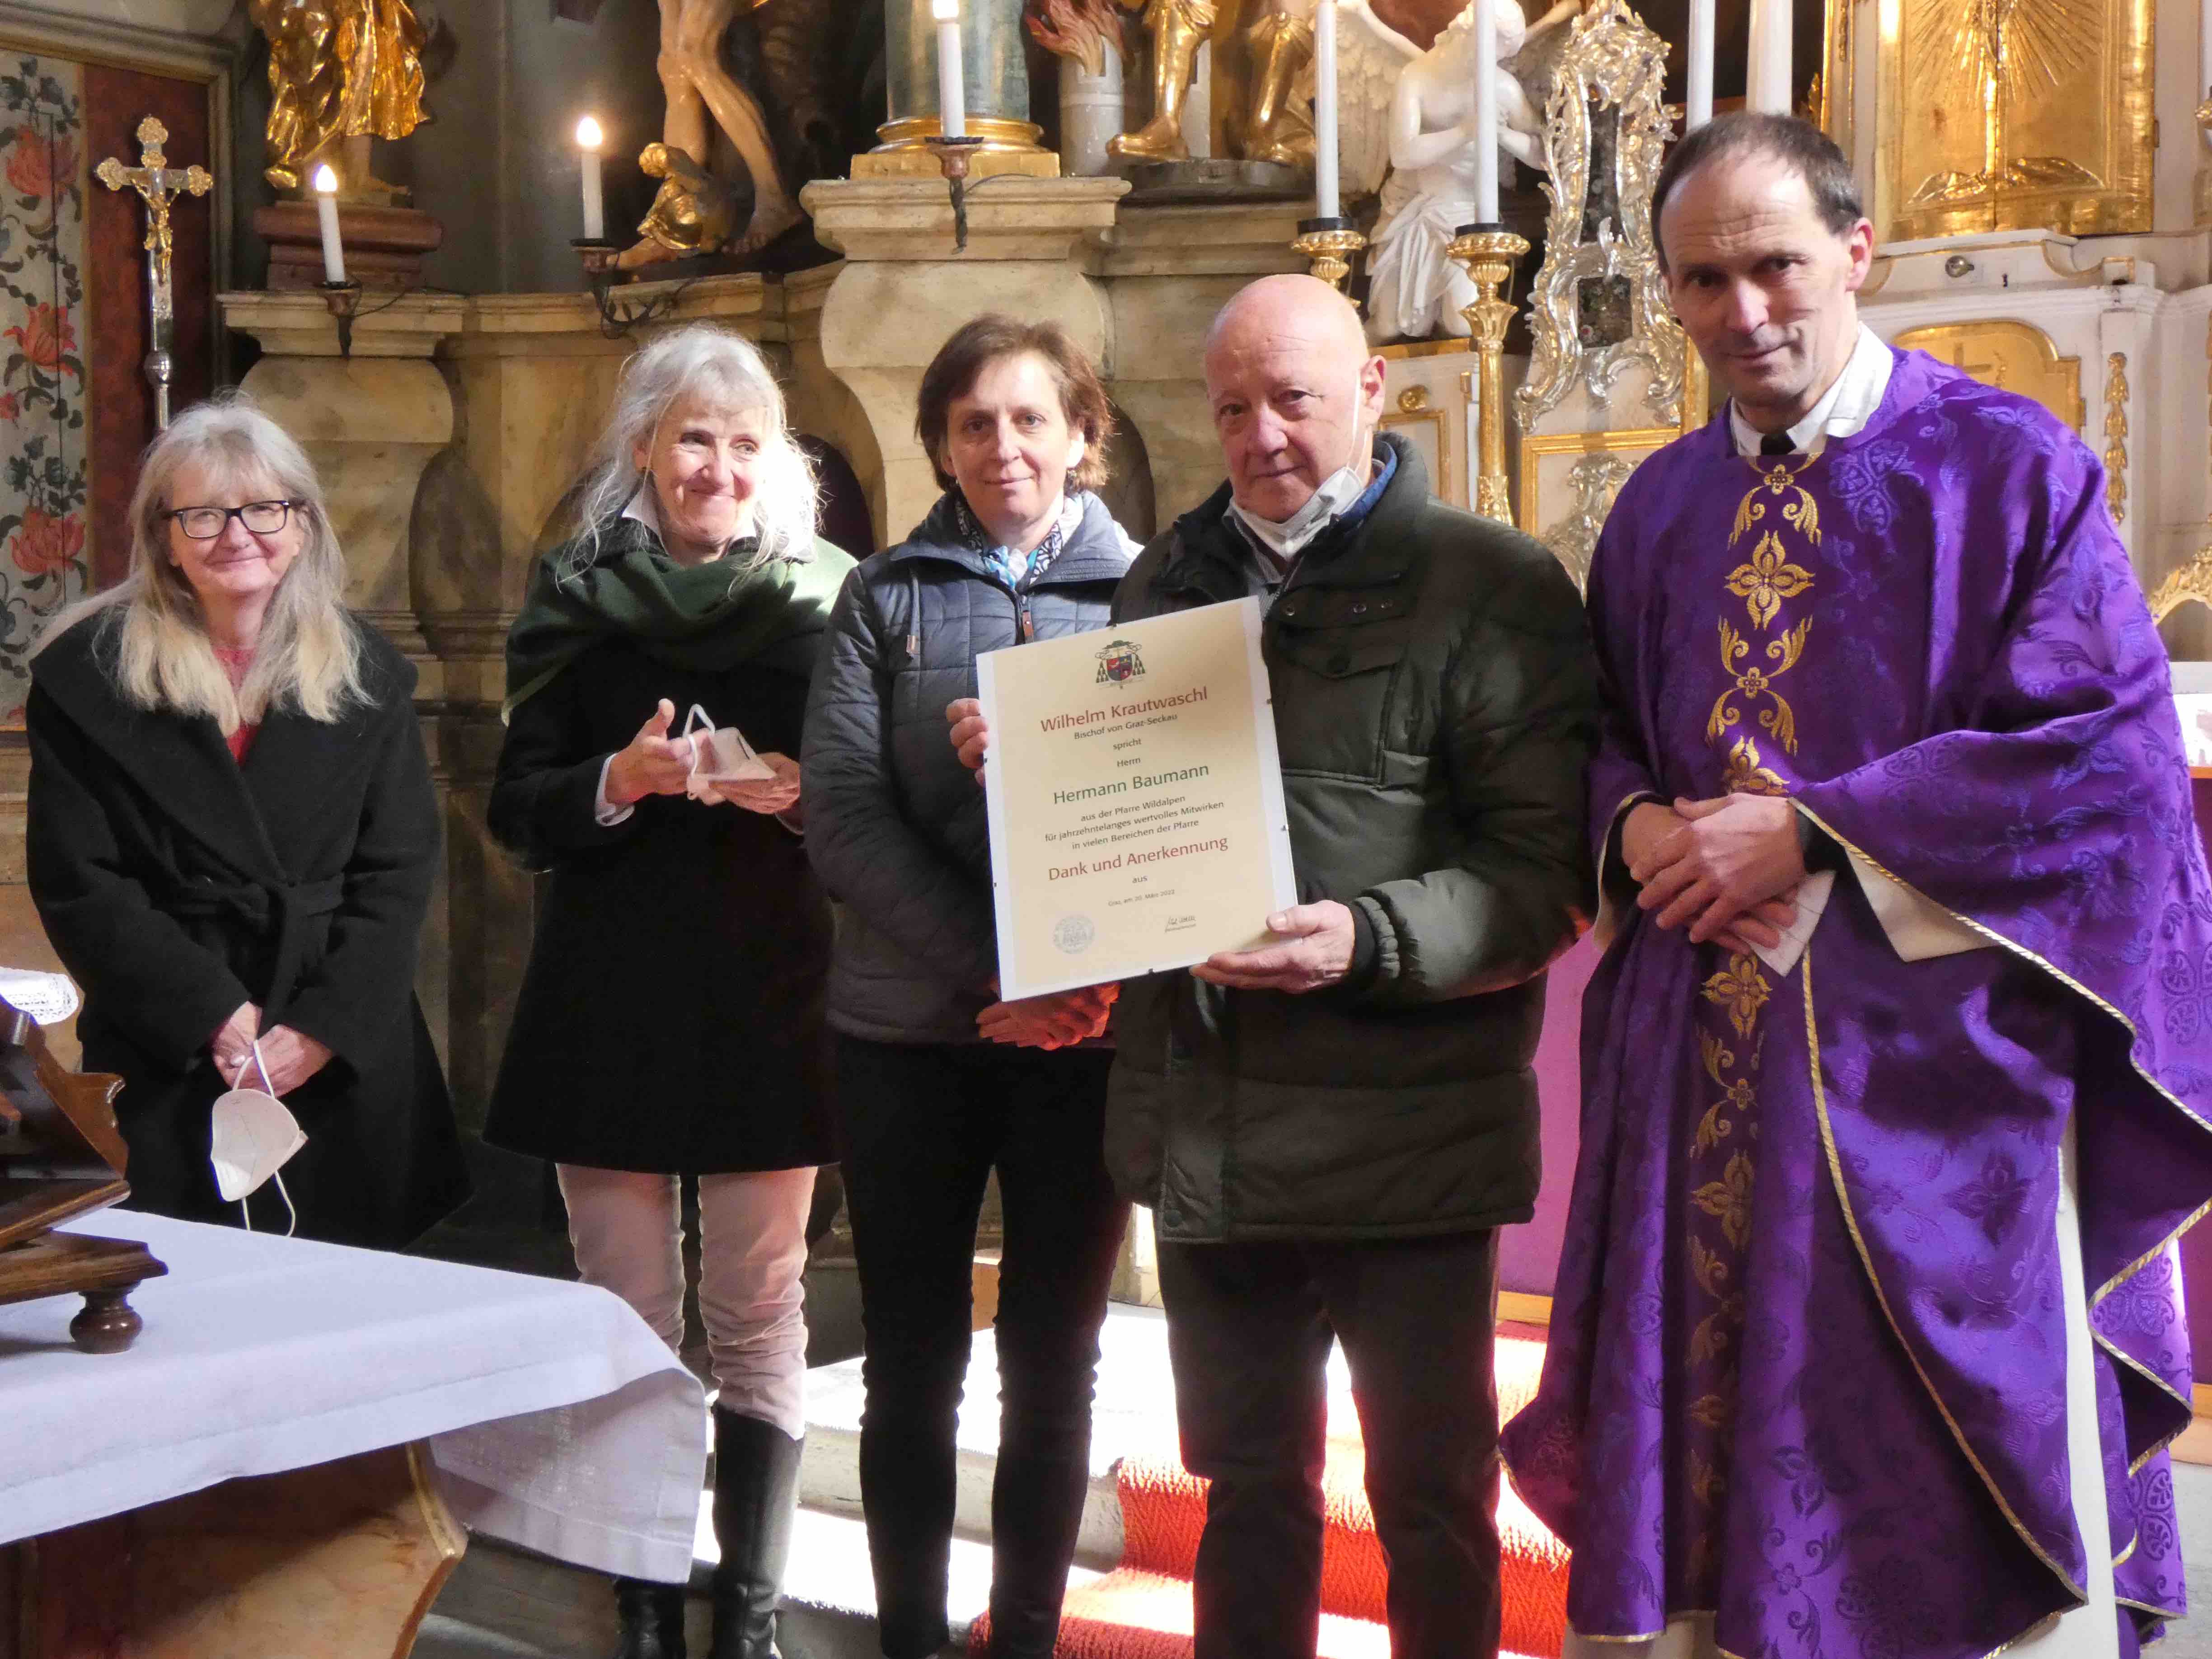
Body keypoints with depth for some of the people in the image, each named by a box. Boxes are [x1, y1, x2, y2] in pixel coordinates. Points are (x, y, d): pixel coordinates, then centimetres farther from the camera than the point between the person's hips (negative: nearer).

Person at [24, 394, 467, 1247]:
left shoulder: (367, 673, 8)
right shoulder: (88, 674, 2)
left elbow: (399, 872, 4)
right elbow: (77, 884, -3)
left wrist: (328, 1024, -9)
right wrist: (215, 1013, -12)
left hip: (345, 1069, 2)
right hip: (166, 1068, -2)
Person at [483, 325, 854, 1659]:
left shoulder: (823, 595, 4)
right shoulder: (579, 597, 5)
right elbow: (520, 808, 4)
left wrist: (797, 794, -14)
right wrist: (617, 783, -15)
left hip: (772, 999, 0)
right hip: (610, 997, 1)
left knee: (760, 1319, 4)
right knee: (630, 1324, 5)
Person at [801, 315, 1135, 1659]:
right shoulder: (885, 595, 6)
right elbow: (844, 814, -5)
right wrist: (998, 972, -16)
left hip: (1085, 1033, 0)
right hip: (911, 1030, 0)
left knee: (1053, 1368, 8)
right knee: (911, 1370, 7)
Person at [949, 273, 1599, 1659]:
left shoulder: (1493, 590, -6)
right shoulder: (1171, 581, 13)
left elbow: (1544, 877, -12)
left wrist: (1370, 940, -27)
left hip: (1406, 1143, -5)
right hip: (1207, 1130, 5)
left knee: (1433, 1500, 9)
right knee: (1251, 1488, 19)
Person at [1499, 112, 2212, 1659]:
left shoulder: (2009, 467, -4)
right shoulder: (1659, 509, 12)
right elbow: (1605, 738, 17)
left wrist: (1814, 836, -14)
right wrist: (1642, 826, -7)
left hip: (1933, 1060, -4)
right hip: (1701, 1066, 4)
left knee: (1955, 1526, 3)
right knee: (1691, 1474, 8)